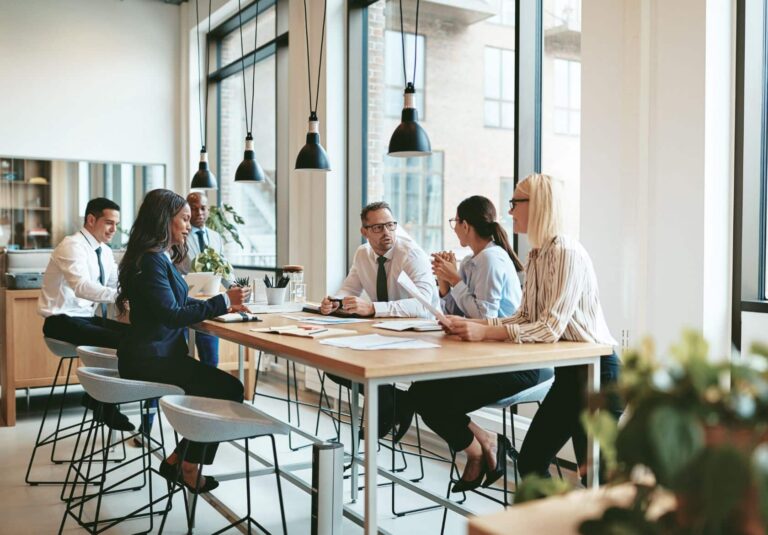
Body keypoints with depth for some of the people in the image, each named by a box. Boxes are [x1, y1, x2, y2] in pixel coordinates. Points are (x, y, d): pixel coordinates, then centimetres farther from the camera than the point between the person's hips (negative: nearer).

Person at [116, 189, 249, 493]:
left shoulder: (161, 256, 13)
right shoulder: (150, 260, -18)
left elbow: (178, 304, 18)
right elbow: (172, 314, -23)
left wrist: (224, 305, 7)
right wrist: (223, 301, -19)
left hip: (160, 354, 10)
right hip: (149, 360, -10)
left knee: (221, 389, 3)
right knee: (230, 390, -11)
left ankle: (177, 462, 12)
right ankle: (188, 467, 5)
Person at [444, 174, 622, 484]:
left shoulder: (567, 253, -20)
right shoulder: (535, 256, 8)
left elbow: (550, 328, -26)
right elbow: (524, 318, 7)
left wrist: (485, 333, -29)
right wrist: (471, 325, -5)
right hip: (568, 370, 9)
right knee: (530, 462, 11)